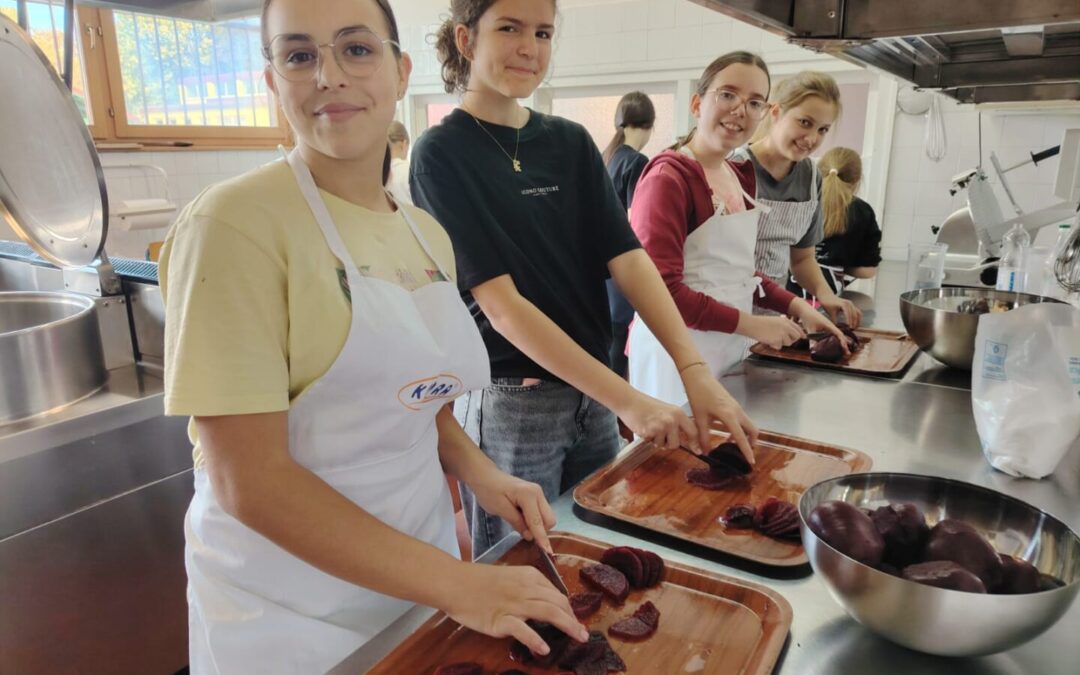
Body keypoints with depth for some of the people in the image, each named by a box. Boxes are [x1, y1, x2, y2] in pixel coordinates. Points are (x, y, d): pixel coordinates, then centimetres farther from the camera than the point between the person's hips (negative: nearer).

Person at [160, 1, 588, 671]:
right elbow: (247, 479, -23)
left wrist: (477, 469, -6)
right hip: (288, 614, -5)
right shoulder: (234, 223, -19)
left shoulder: (429, 235, 0)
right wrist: (457, 584, -22)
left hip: (418, 564, 6)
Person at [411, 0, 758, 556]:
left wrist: (694, 370, -16)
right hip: (507, 403, -5)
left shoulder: (572, 143, 6)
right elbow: (499, 303, -18)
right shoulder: (442, 154, -10)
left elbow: (628, 259, -2)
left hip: (590, 394, 5)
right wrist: (627, 400, -23)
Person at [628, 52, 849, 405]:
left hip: (732, 347, 8)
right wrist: (753, 325, -17)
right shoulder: (669, 175, -17)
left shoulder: (741, 176, 9)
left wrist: (796, 306, 4)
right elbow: (660, 289, -23)